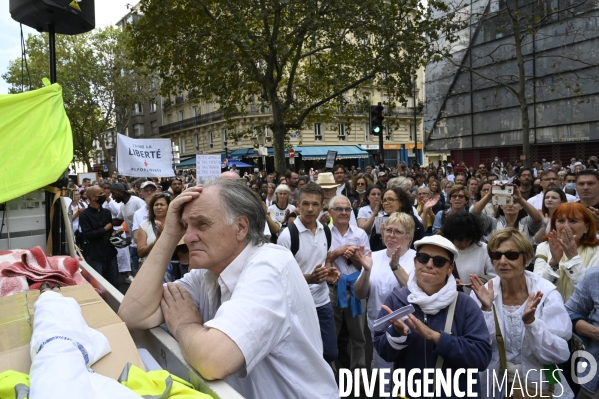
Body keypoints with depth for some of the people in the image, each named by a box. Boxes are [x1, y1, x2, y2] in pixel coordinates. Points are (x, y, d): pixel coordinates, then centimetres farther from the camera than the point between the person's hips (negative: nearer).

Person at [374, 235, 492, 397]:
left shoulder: (465, 304, -11)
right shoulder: (396, 299, -8)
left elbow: (482, 356, -19)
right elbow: (382, 351, -7)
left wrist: (434, 336, -27)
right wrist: (397, 333, -26)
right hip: (405, 390, 1)